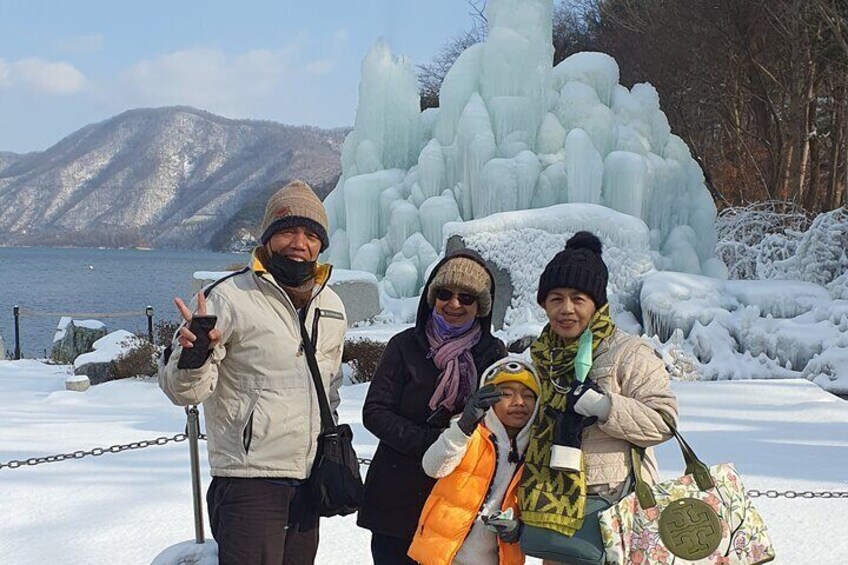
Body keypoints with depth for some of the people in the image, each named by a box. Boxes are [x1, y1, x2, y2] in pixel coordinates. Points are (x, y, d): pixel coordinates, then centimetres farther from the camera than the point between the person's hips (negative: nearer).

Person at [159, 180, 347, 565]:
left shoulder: (331, 306, 11)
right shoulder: (230, 296, -9)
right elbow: (182, 391, -11)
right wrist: (194, 357, -31)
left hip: (308, 481, 7)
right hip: (249, 479, -6)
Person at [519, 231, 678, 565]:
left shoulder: (628, 353, -8)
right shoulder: (540, 356, 11)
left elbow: (663, 419, -13)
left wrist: (600, 405, -23)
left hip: (617, 506, -6)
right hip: (556, 508, 6)